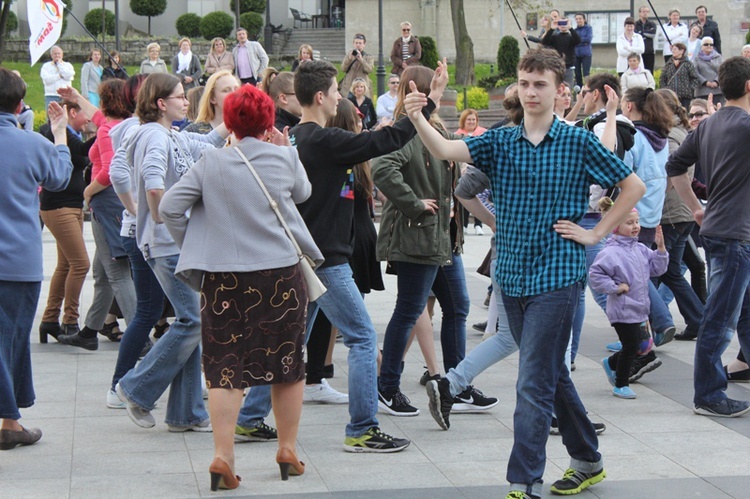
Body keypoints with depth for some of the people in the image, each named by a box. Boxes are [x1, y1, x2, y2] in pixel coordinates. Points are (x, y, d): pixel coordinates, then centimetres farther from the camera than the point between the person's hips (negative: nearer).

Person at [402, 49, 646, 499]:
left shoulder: (578, 142, -4)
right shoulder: (500, 142, 6)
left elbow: (634, 186, 3)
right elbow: (447, 150, -11)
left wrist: (596, 233, -2)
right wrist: (417, 119, -28)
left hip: (557, 276, -5)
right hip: (513, 275, 5)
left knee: (534, 384, -10)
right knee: (551, 374, 17)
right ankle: (588, 461, 33)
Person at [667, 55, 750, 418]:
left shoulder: (707, 126, 9)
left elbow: (675, 166, 14)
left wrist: (696, 208, 18)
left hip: (715, 228, 9)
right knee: (720, 320, -3)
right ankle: (708, 397, 3)